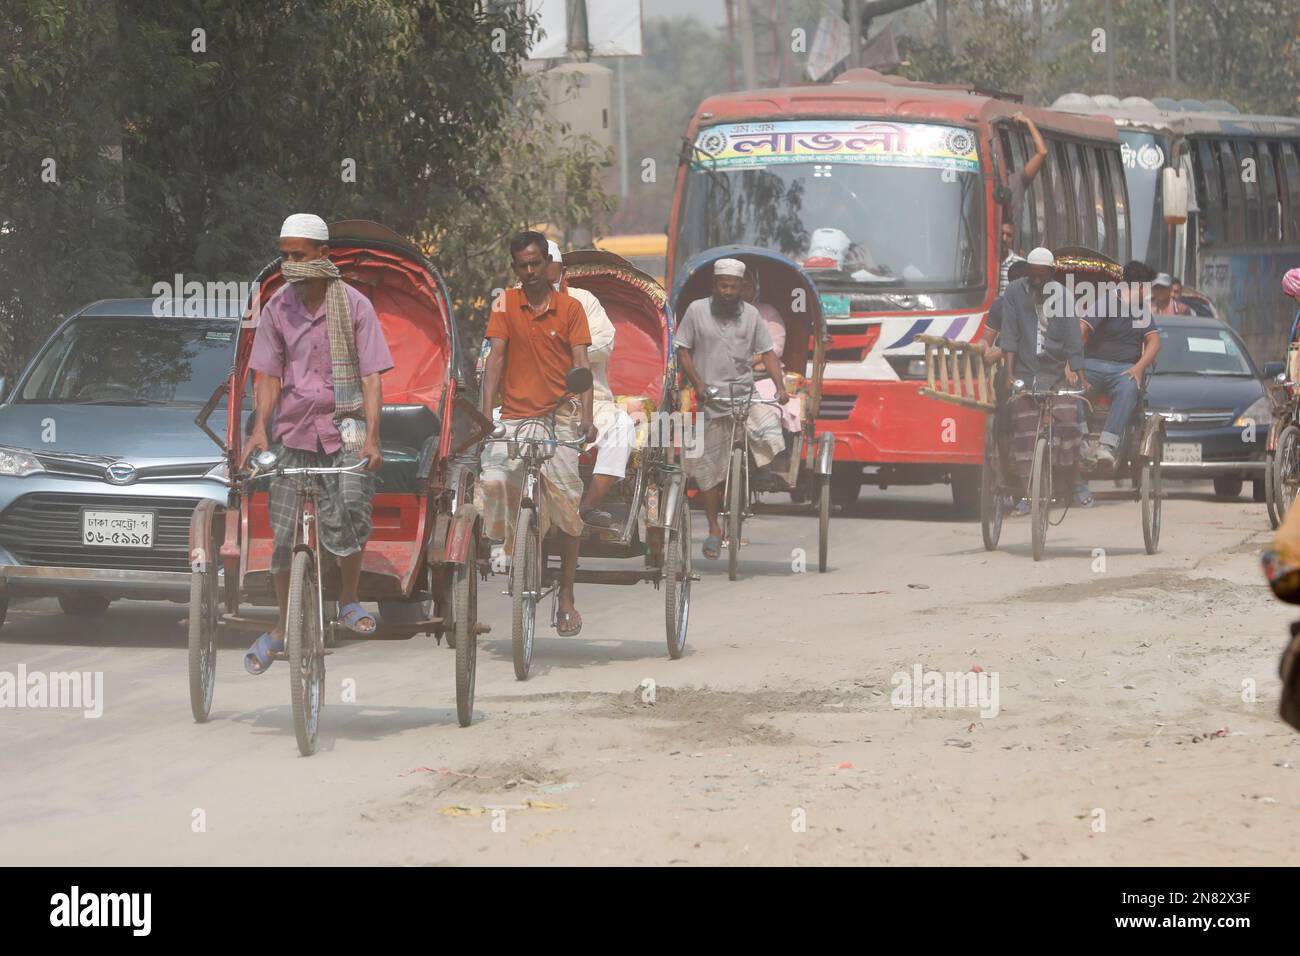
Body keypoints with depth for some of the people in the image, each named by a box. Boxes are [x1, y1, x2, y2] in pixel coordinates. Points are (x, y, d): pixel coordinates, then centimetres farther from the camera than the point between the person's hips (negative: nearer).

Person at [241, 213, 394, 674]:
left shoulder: (354, 306, -6)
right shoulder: (278, 307, 2)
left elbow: (371, 376, -9)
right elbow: (269, 375, 4)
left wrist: (371, 437, -20)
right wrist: (259, 428, -11)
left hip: (344, 427, -3)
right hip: (294, 428, 3)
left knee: (349, 507, -26)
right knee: (284, 533, 4)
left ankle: (349, 601, -4)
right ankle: (282, 628, 19)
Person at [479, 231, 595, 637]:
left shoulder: (570, 307, 4)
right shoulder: (506, 304, 6)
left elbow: (580, 363, -2)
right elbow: (496, 357, 0)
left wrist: (585, 416, -16)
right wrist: (485, 413, -10)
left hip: (559, 414, -1)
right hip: (515, 416, 1)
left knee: (565, 504, -7)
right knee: (494, 481, -22)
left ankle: (566, 596, 2)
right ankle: (512, 550, 5)